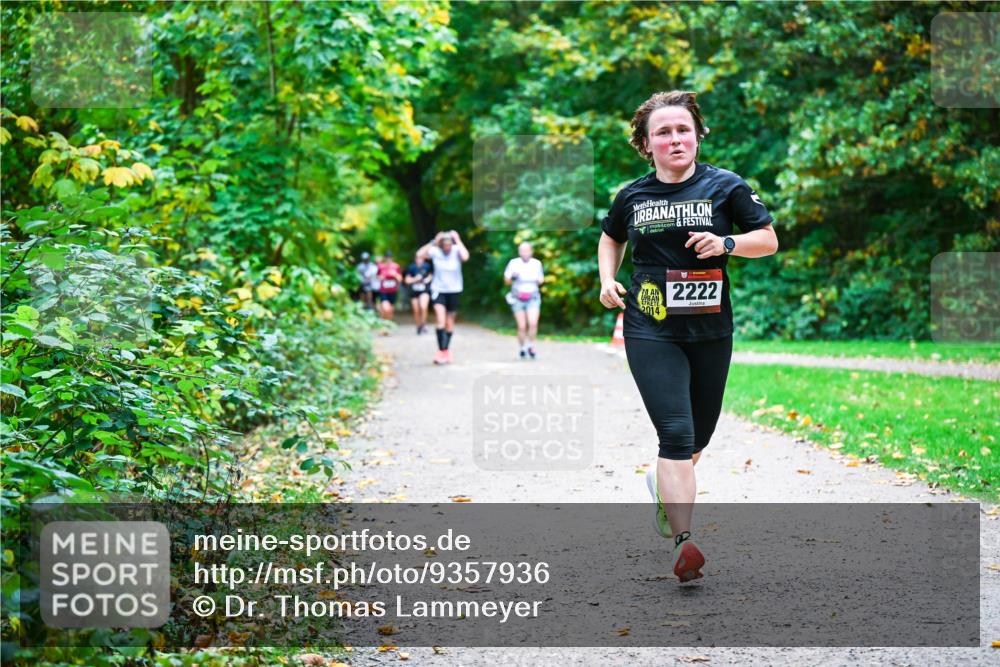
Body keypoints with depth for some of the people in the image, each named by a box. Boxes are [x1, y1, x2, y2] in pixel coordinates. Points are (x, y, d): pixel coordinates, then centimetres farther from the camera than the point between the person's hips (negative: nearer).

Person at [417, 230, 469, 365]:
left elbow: (465, 257, -33)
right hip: (438, 290, -1)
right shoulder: (435, 251, -10)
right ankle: (441, 351, -13)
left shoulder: (456, 250, -12)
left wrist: (458, 241, -25)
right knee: (441, 321, -15)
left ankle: (446, 350, 27)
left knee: (450, 323, 12)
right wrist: (434, 242, -22)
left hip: (454, 290, 1)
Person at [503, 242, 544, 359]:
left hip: (533, 298, 1)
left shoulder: (537, 263, 3)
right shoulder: (513, 263, -3)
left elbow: (541, 279, 18)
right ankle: (522, 348, 18)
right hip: (518, 299, -1)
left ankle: (531, 346, 2)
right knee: (522, 327, -4)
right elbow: (506, 281, 1)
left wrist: (540, 280, -6)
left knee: (533, 324, -18)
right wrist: (513, 276, -20)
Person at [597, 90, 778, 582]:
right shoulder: (632, 196, 3)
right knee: (677, 433, -16)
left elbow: (769, 240, 3)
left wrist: (727, 243, -15)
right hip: (650, 331, -1)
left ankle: (664, 488, 47)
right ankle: (683, 543, -20)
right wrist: (607, 280, 6)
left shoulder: (725, 186, -1)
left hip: (710, 332, 2)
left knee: (697, 439, 14)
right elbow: (611, 238, 24)